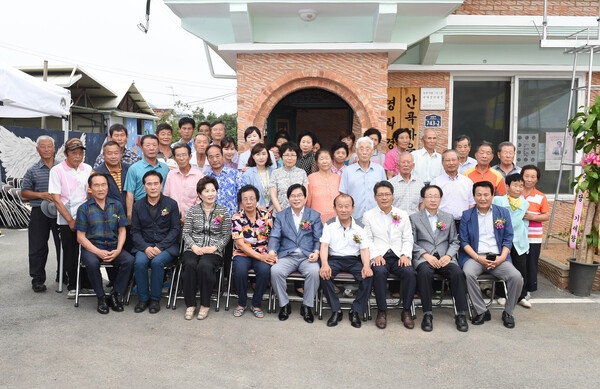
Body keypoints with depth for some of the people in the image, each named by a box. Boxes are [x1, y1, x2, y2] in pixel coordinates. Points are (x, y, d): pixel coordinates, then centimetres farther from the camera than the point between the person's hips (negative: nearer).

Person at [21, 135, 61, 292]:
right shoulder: (32, 171, 4)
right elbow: (24, 192, 5)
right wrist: (40, 195, -12)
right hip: (39, 213, 0)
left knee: (62, 244, 9)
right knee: (38, 247, 4)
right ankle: (38, 279, 15)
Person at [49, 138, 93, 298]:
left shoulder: (87, 169, 5)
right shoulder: (57, 170, -4)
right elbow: (56, 199, -7)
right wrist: (70, 220, -9)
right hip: (67, 220, -2)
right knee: (70, 254, 6)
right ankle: (72, 286, 19)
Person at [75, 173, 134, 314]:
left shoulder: (116, 205, 10)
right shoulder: (84, 208, 3)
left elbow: (122, 231, 9)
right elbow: (81, 236, -1)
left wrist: (118, 250, -9)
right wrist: (98, 252, -16)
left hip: (113, 248, 2)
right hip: (92, 248, -2)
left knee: (129, 260, -27)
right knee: (92, 263, -34)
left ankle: (116, 295, -9)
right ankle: (101, 297, -12)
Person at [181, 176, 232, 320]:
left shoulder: (223, 211, 8)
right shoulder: (193, 210, 11)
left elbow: (226, 235, 5)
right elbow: (185, 233, 8)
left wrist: (214, 247, -10)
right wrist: (193, 246, -10)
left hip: (214, 251, -1)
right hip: (193, 249, 1)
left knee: (204, 265, -33)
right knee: (190, 264, -32)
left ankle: (205, 304, -17)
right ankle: (190, 304, -18)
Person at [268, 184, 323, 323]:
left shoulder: (314, 215, 12)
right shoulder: (281, 216, 14)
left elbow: (318, 238, 4)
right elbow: (274, 236, 2)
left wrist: (316, 252, -15)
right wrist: (272, 251, -17)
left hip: (307, 256, -1)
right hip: (286, 256, 1)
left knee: (314, 272, -32)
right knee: (275, 270, -28)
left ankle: (307, 306, -10)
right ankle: (284, 305, -7)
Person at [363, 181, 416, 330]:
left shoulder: (403, 215, 15)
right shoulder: (368, 216, 9)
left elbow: (408, 239, 11)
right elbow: (368, 240, 3)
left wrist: (405, 255, -7)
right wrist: (376, 255, -14)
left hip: (398, 256, 2)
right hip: (379, 257, -2)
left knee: (410, 272, -28)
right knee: (379, 271, -34)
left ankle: (406, 311, -10)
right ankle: (382, 311, -18)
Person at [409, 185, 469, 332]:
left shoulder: (449, 218, 19)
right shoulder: (414, 218, 10)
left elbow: (454, 242, 14)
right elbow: (412, 242, 2)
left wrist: (448, 255, -6)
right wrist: (426, 255, -14)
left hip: (445, 257, 2)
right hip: (423, 258, -2)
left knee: (458, 272, -29)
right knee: (425, 272, -36)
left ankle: (461, 314, -18)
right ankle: (427, 314, -26)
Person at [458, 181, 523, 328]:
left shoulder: (503, 213, 10)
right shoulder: (467, 215, 7)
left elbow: (508, 239, 7)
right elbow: (464, 241, 2)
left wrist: (502, 257, -10)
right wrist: (478, 258, -12)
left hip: (498, 257, 1)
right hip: (475, 256, -1)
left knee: (516, 277, -25)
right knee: (468, 274, -33)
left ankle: (508, 312, 0)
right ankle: (481, 311, -13)